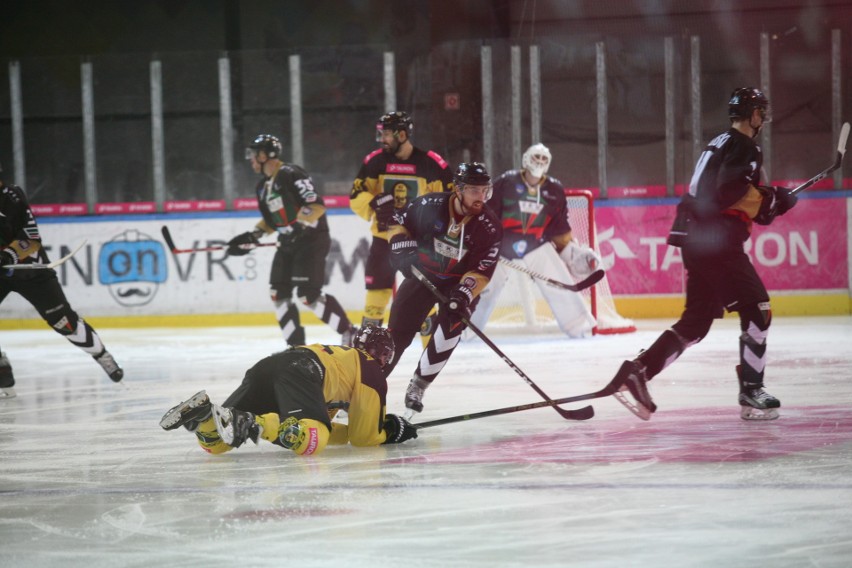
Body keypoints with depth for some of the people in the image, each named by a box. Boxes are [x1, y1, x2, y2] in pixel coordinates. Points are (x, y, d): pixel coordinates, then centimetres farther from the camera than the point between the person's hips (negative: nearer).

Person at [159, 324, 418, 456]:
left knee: (213, 442, 9)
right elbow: (363, 436, 19)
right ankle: (249, 423, -47)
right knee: (310, 440, -30)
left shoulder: (337, 354, 42)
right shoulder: (372, 373, 21)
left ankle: (201, 413, -22)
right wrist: (390, 432, 37)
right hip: (297, 373, -7)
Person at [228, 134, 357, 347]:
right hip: (288, 243, 10)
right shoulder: (263, 187, 13)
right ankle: (297, 345, 9)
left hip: (312, 240, -9)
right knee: (278, 293, 3)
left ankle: (349, 333, -4)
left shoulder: (291, 175, -16)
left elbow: (317, 206, -22)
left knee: (309, 296, -16)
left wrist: (300, 224, -31)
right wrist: (251, 237, 12)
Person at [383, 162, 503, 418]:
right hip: (421, 273, 0)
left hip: (461, 282, 0)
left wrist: (464, 295, -32)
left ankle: (417, 388, -7)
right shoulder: (430, 205, -19)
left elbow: (482, 271, -19)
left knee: (450, 327, -21)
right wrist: (402, 249, -15)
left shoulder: (489, 226, -19)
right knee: (397, 332, -2)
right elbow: (399, 223, -1)